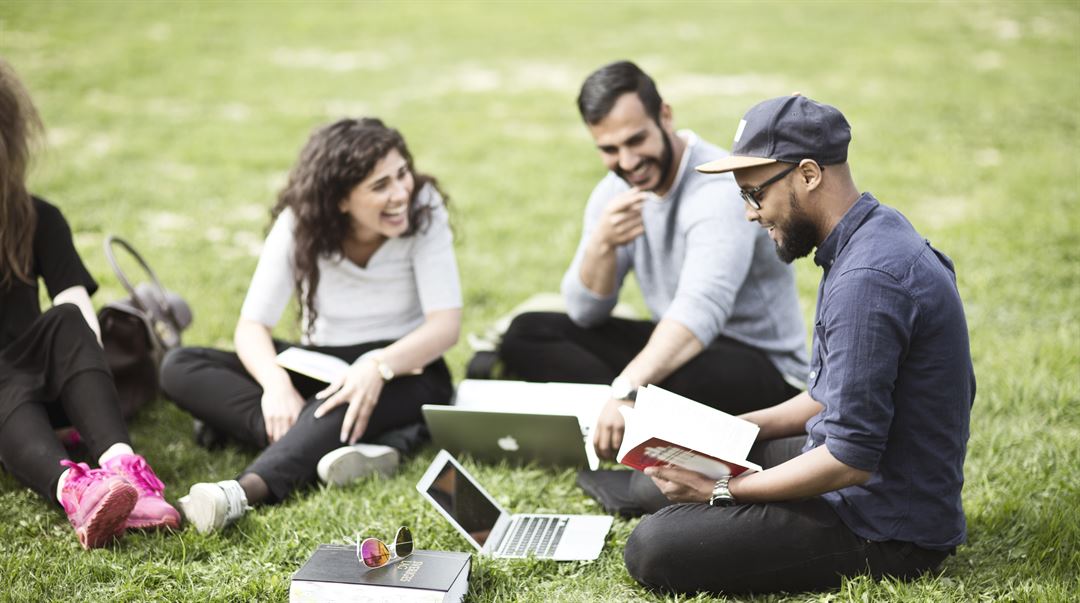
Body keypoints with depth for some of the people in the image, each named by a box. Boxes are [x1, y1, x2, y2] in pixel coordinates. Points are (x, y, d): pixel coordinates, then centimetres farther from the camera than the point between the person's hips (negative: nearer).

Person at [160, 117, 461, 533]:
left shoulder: (422, 208, -13)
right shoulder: (300, 221, -9)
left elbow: (446, 324, -18)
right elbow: (252, 326, -13)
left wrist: (379, 366, -38)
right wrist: (276, 384, -36)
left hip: (404, 371, -3)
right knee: (179, 367, -19)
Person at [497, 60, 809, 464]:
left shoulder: (720, 190, -24)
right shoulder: (615, 192, 0)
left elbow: (699, 310, -39)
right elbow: (585, 314, -2)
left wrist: (627, 390, -53)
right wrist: (602, 245, -23)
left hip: (763, 366, -8)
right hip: (678, 345, 8)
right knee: (527, 332, -5)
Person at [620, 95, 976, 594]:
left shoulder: (867, 280, -28)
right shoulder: (877, 233, 6)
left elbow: (850, 460, -27)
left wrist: (721, 490, -17)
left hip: (887, 530, -10)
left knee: (652, 550, -19)